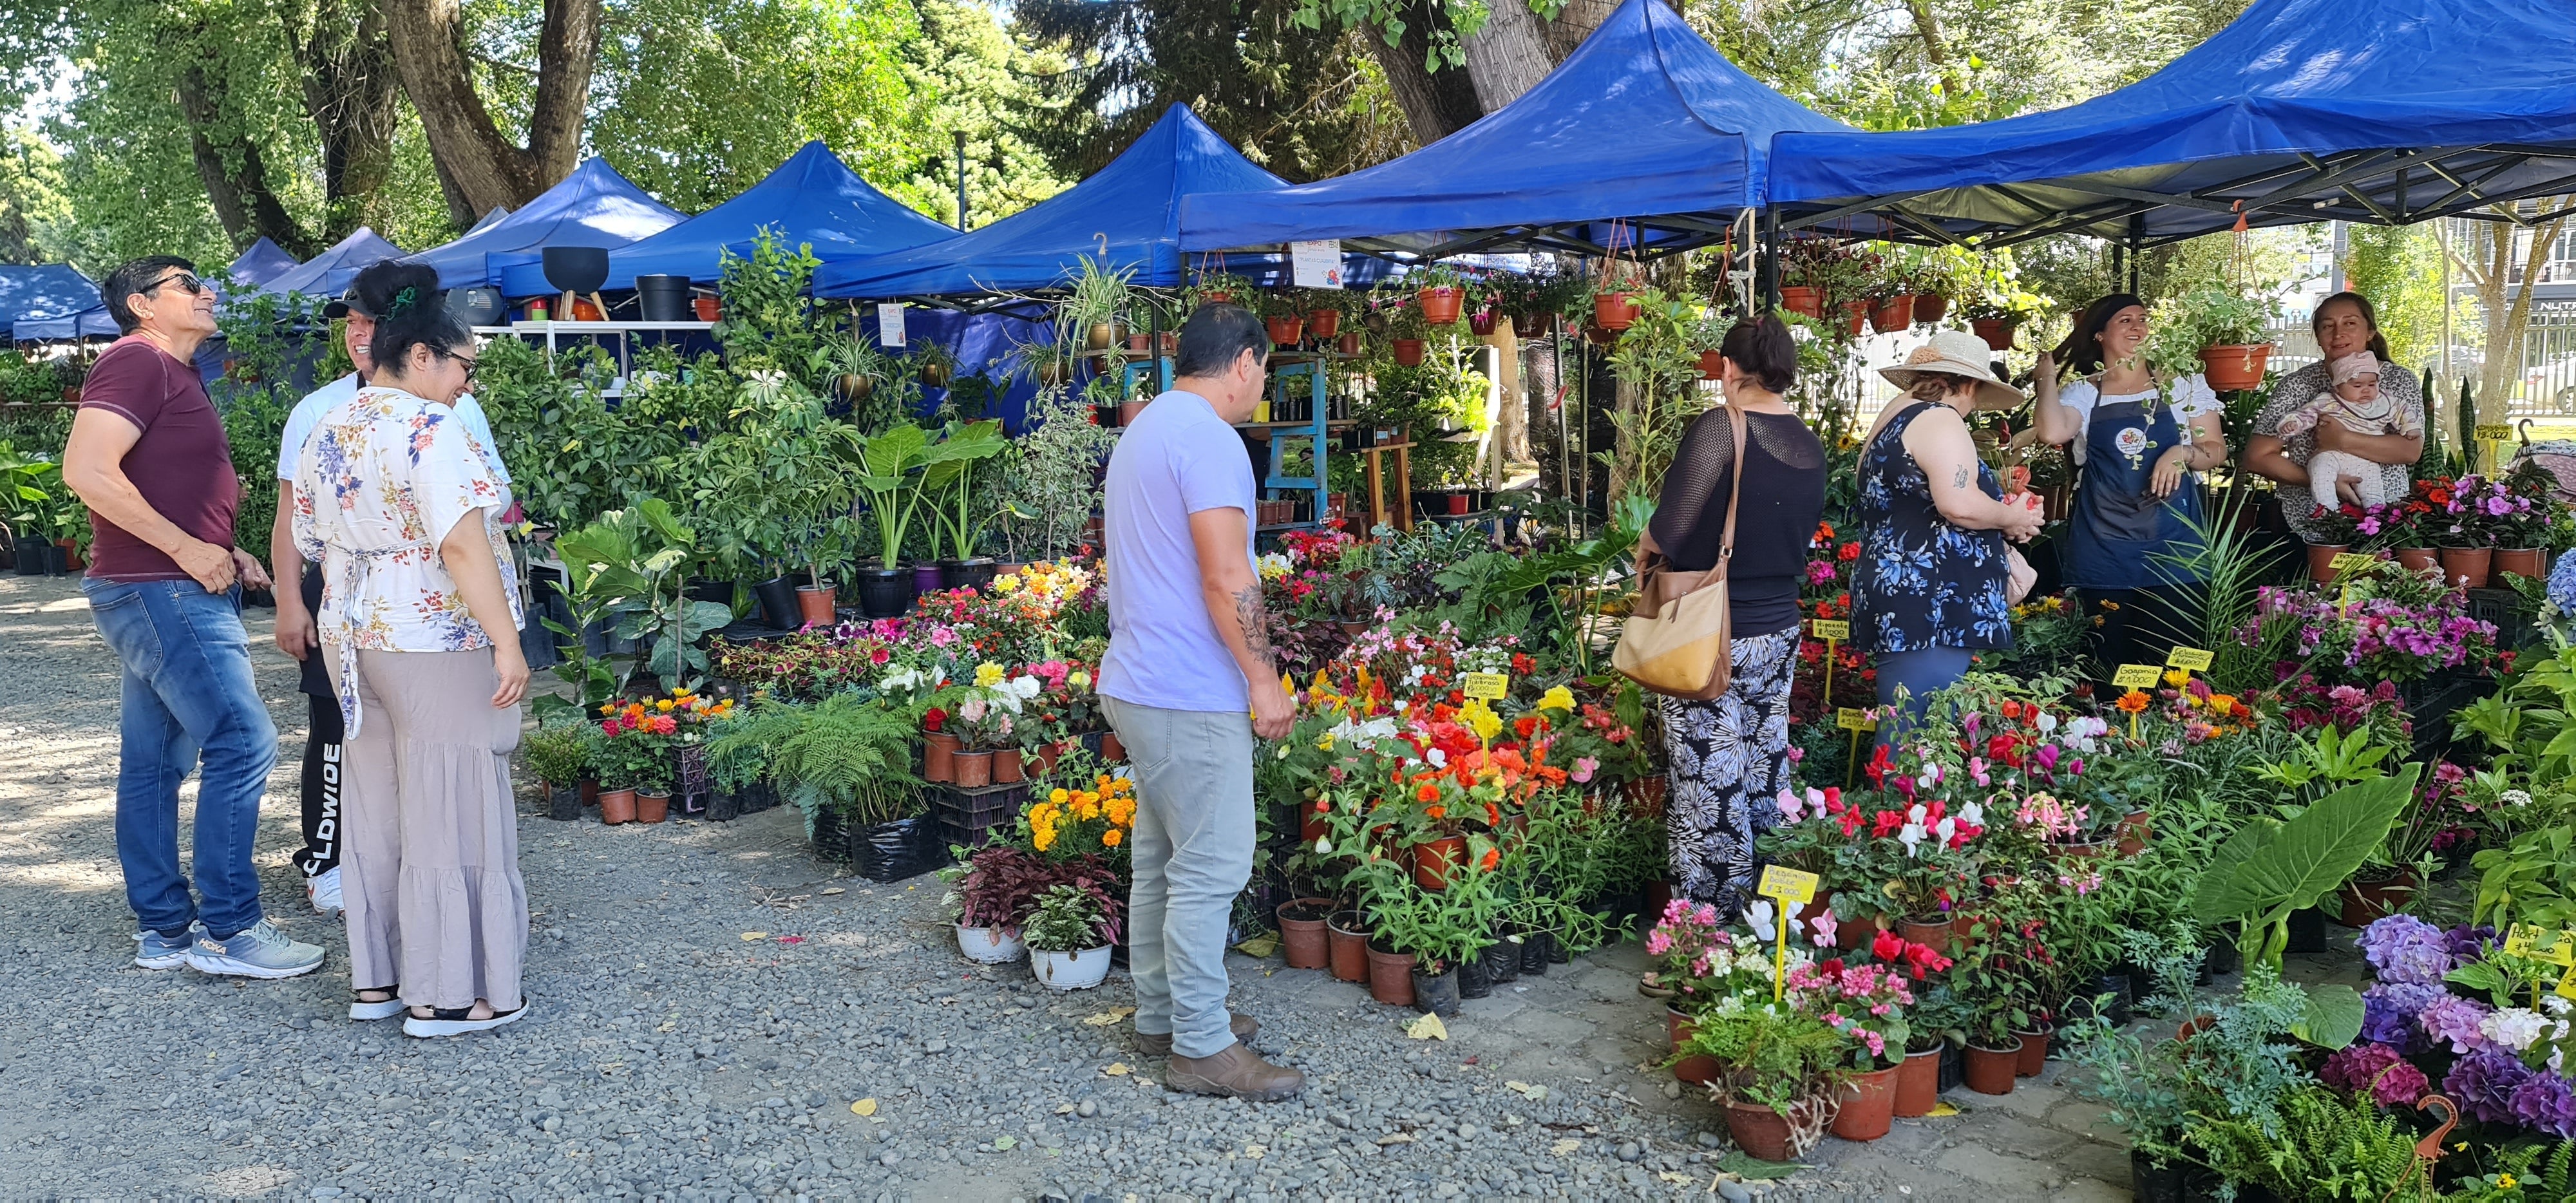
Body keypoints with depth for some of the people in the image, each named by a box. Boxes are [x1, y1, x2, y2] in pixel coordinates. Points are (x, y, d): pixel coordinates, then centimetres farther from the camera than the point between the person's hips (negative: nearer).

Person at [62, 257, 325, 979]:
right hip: (163, 593, -11)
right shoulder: (137, 360, -11)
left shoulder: (171, 374, 21)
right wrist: (189, 549, -20)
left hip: (167, 594, 11)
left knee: (155, 761, 11)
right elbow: (87, 470, -23)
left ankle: (165, 931, 17)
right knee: (243, 742, -12)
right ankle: (227, 931, -7)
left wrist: (224, 552, 14)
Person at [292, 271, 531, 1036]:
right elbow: (463, 546, -24)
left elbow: (316, 545, 17)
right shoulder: (428, 429, -16)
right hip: (434, 644, -9)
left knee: (375, 808, 14)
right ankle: (447, 994, 3)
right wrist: (506, 642, -23)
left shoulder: (327, 432, 11)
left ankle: (377, 978, 22)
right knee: (449, 813, -2)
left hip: (353, 637, 9)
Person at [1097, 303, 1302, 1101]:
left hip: (1140, 683, 11)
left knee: (1163, 860, 16)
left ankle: (1161, 1015, 26)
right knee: (1212, 869, -4)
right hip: (1190, 696, -11)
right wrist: (1263, 676, -16)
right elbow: (1226, 576, -22)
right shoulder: (1205, 437, -15)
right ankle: (1202, 1048, 2)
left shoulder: (1145, 430, 18)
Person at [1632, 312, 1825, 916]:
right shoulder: (1810, 446, 5)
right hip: (1779, 633, 7)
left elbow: (1669, 532, -19)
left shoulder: (1721, 428, -16)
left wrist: (1646, 545, 1)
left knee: (1710, 789, 1)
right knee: (1763, 770, 16)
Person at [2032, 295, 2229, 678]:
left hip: (2172, 544, 0)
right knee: (2113, 658, 4)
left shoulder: (2183, 386, 9)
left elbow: (2216, 449, 8)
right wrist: (2047, 377, -3)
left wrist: (2183, 453, -12)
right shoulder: (2083, 393, 6)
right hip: (2103, 544, 0)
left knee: (2173, 658, -3)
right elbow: (2052, 432, -15)